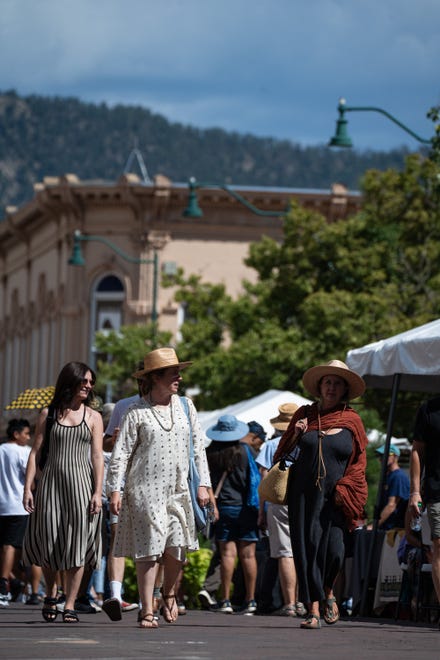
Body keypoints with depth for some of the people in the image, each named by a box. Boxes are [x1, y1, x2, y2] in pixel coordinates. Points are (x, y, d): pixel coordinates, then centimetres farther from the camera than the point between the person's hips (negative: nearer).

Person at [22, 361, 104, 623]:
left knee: (76, 544, -4)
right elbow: (36, 452, 6)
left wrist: (98, 492, -8)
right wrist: (28, 488, -2)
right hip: (52, 482, 0)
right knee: (47, 540, -1)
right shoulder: (49, 414, 8)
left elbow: (97, 456, 2)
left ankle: (70, 605, 1)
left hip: (81, 484, 0)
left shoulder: (93, 417, 8)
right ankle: (51, 593, 23)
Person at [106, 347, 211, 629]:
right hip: (145, 489, -3)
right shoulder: (137, 413, -1)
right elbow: (121, 453, 0)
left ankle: (169, 594, 26)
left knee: (178, 548, -2)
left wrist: (203, 484, 7)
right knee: (149, 549, -5)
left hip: (179, 490, 3)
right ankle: (147, 611, 0)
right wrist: (115, 489, -6)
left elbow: (198, 447, 13)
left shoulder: (185, 406, 10)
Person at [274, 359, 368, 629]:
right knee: (307, 547, -5)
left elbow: (359, 462, 7)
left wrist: (343, 489, -6)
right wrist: (296, 434, -4)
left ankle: (328, 591, 19)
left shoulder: (352, 420, 7)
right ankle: (313, 609, -1)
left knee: (333, 548, -12)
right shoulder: (304, 415, 11)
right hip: (304, 494, 1)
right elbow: (283, 452, 16)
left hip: (336, 497, -1)